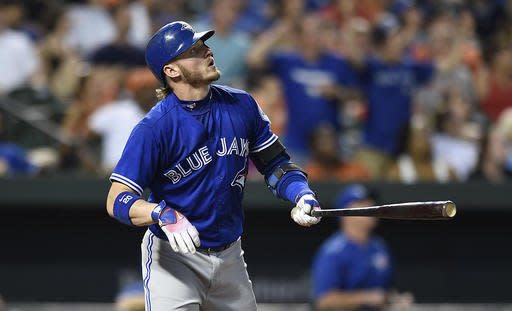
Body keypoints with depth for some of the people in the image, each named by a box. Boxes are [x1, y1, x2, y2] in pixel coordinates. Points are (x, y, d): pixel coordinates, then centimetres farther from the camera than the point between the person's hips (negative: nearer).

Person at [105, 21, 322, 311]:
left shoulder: (242, 105, -1)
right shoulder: (154, 128, -18)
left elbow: (275, 162, 8)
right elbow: (118, 200, -21)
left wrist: (302, 195, -11)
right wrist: (164, 215, -39)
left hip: (230, 259, 5)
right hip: (174, 257, -5)